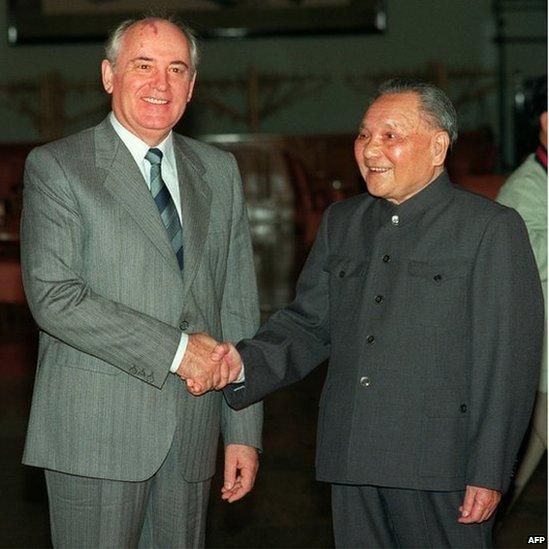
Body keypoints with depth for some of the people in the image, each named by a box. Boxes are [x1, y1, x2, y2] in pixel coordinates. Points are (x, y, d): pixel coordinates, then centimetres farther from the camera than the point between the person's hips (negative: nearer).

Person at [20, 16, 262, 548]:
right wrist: (175, 348, -15)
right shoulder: (55, 167, -1)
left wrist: (244, 431, 7)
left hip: (191, 436, 4)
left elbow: (238, 306, 12)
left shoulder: (218, 171, 14)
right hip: (95, 431, -4)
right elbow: (52, 296, -12)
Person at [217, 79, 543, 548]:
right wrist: (245, 362, -6)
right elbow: (309, 323, 13)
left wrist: (488, 473, -13)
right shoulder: (342, 222, 14)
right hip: (351, 458, 5)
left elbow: (509, 364, -9)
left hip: (440, 466, -5)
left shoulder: (492, 228, -5)